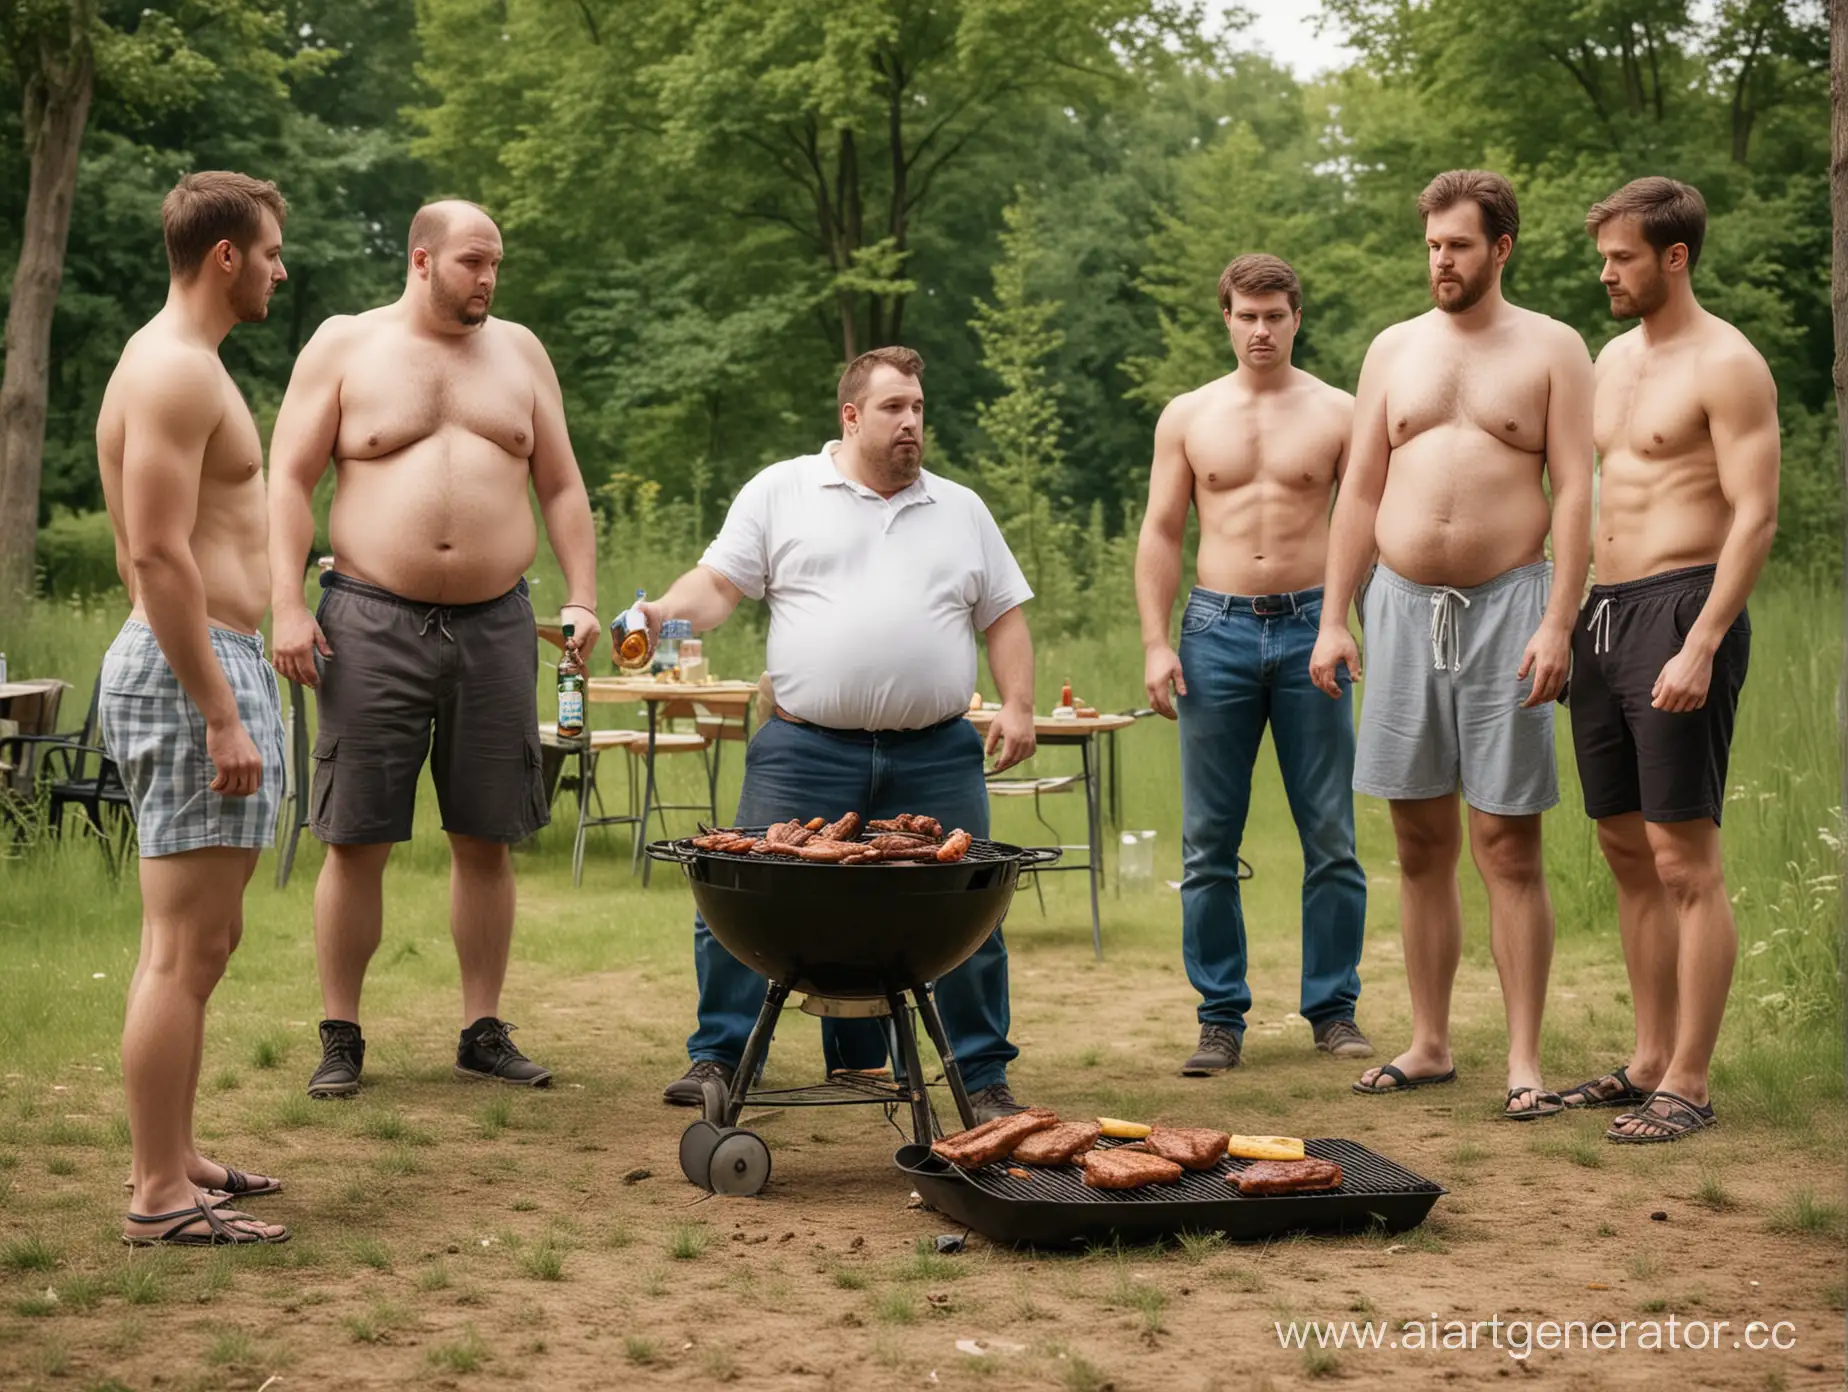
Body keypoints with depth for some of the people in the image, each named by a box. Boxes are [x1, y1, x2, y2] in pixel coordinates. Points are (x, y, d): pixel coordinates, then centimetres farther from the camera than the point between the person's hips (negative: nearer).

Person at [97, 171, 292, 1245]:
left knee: (203, 941, 16)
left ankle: (176, 1160, 24)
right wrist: (220, 714, -23)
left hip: (208, 665, 11)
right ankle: (160, 1196, -4)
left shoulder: (186, 365, 19)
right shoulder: (175, 371, -14)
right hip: (196, 672, -11)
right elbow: (160, 556, -21)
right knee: (185, 947, -8)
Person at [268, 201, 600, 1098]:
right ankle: (340, 1039, 9)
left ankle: (483, 1033, 15)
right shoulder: (345, 346, 3)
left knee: (487, 840, 6)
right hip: (373, 624, -3)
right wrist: (288, 607, -10)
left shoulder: (519, 352, 13)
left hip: (496, 623, 3)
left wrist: (581, 598, 2)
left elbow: (561, 487, 14)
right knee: (357, 841, -1)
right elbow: (290, 481, -1)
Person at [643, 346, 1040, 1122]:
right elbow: (719, 585, 2)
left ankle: (985, 1079, 12)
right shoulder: (781, 493, 8)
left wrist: (1018, 704, 2)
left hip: (935, 759, 2)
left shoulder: (960, 511, 17)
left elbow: (1003, 618, 16)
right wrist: (664, 613, -18)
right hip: (806, 753, -2)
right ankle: (719, 1057, 12)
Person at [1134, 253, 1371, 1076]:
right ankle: (1221, 1018, 10)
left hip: (1310, 627, -1)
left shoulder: (1337, 414, 6)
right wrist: (1155, 643, -1)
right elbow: (1160, 533, 8)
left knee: (1331, 838, 1)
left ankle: (1333, 1009, 11)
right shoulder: (1187, 416, 9)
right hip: (1217, 629, 1)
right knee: (1209, 843, 2)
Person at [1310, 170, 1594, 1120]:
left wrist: (1557, 624, -14)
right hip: (1402, 605, 4)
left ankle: (1524, 1060, 1)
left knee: (1508, 843, -4)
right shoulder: (1394, 349, 13)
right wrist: (1334, 619, 6)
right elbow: (1359, 491, 13)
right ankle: (1430, 1044, 17)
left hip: (1507, 602, -4)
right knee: (1420, 841, 8)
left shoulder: (1551, 350, 2)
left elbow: (1575, 491, -4)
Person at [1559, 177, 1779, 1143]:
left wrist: (1702, 645, -22)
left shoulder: (1726, 366, -8)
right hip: (1602, 614, 9)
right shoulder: (1614, 358, 17)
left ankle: (1688, 1084, -4)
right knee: (1627, 853, 11)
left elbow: (1755, 516, -14)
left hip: (1681, 607, -8)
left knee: (1684, 860, -7)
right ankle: (1648, 1061, 19)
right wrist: (1561, 623, 16)